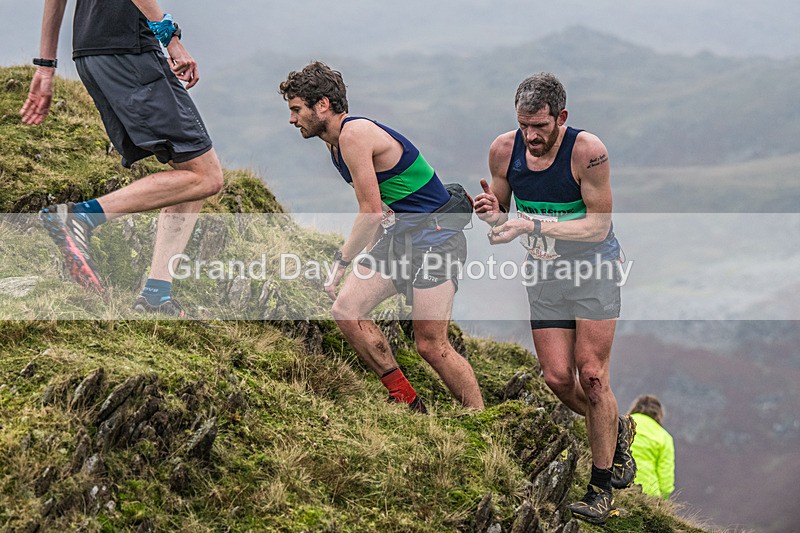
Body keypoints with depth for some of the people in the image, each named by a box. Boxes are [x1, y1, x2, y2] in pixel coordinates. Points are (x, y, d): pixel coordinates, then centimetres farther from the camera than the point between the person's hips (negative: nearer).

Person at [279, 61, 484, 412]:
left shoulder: (354, 134, -18)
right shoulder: (335, 143, 13)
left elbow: (372, 212, -19)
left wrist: (341, 261, -11)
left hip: (435, 238, -10)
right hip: (398, 237, 10)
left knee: (430, 345, -14)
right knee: (346, 311, -4)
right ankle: (406, 402, 4)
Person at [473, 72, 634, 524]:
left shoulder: (587, 151, -22)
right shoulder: (505, 150, -8)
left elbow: (599, 225, -21)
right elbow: (501, 215, 7)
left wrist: (534, 224, -30)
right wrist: (493, 215, -18)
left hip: (594, 268, -4)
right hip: (544, 273, 5)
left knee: (591, 377, -9)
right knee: (557, 378, -2)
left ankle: (602, 489, -1)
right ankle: (618, 433, 27)